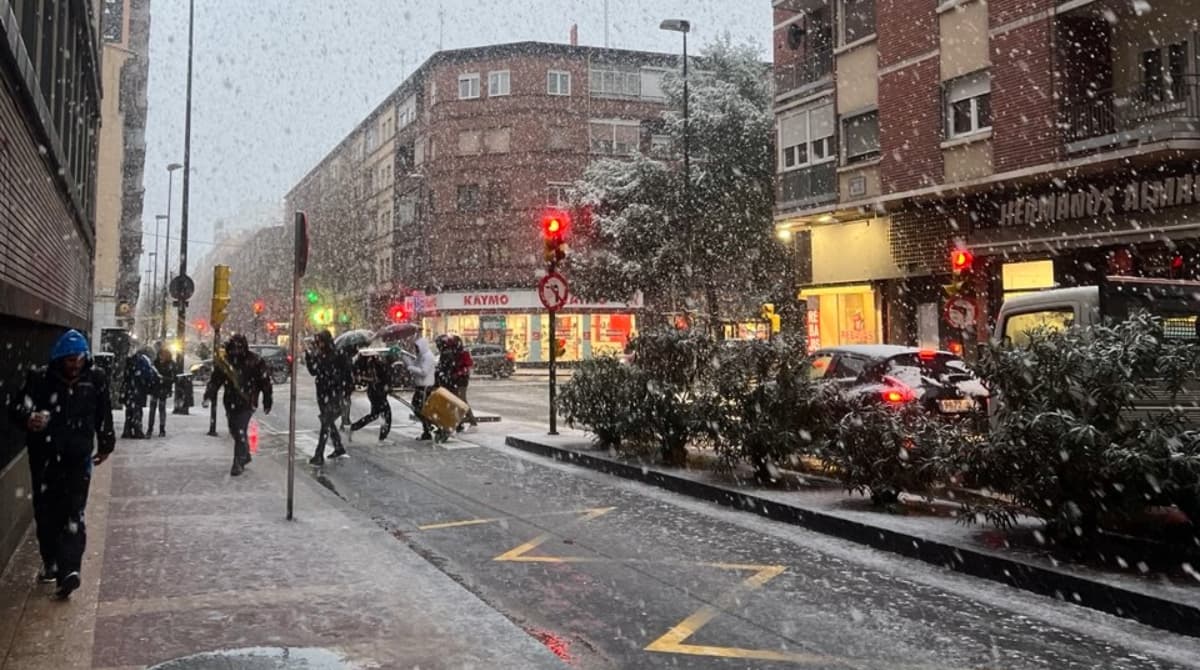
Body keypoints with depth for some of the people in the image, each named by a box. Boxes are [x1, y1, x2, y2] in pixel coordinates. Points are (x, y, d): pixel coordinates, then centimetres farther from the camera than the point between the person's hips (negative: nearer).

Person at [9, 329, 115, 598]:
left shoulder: (96, 379, -3)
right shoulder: (40, 379, -6)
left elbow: (104, 415, 9)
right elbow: (17, 406, -10)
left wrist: (105, 445, 14)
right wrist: (28, 418, -30)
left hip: (78, 458, -1)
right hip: (44, 458, 1)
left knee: (72, 514, -3)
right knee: (45, 512, 8)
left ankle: (68, 569, -3)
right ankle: (50, 563, 16)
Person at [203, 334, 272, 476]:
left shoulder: (254, 361, -10)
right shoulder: (224, 360, 2)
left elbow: (265, 382, -4)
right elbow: (215, 379, 3)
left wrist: (267, 401, -1)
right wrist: (208, 395, -11)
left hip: (247, 403, -5)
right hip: (231, 403, 5)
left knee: (240, 432, -11)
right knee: (234, 431, 16)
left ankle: (239, 463, -3)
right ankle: (245, 456, 37)